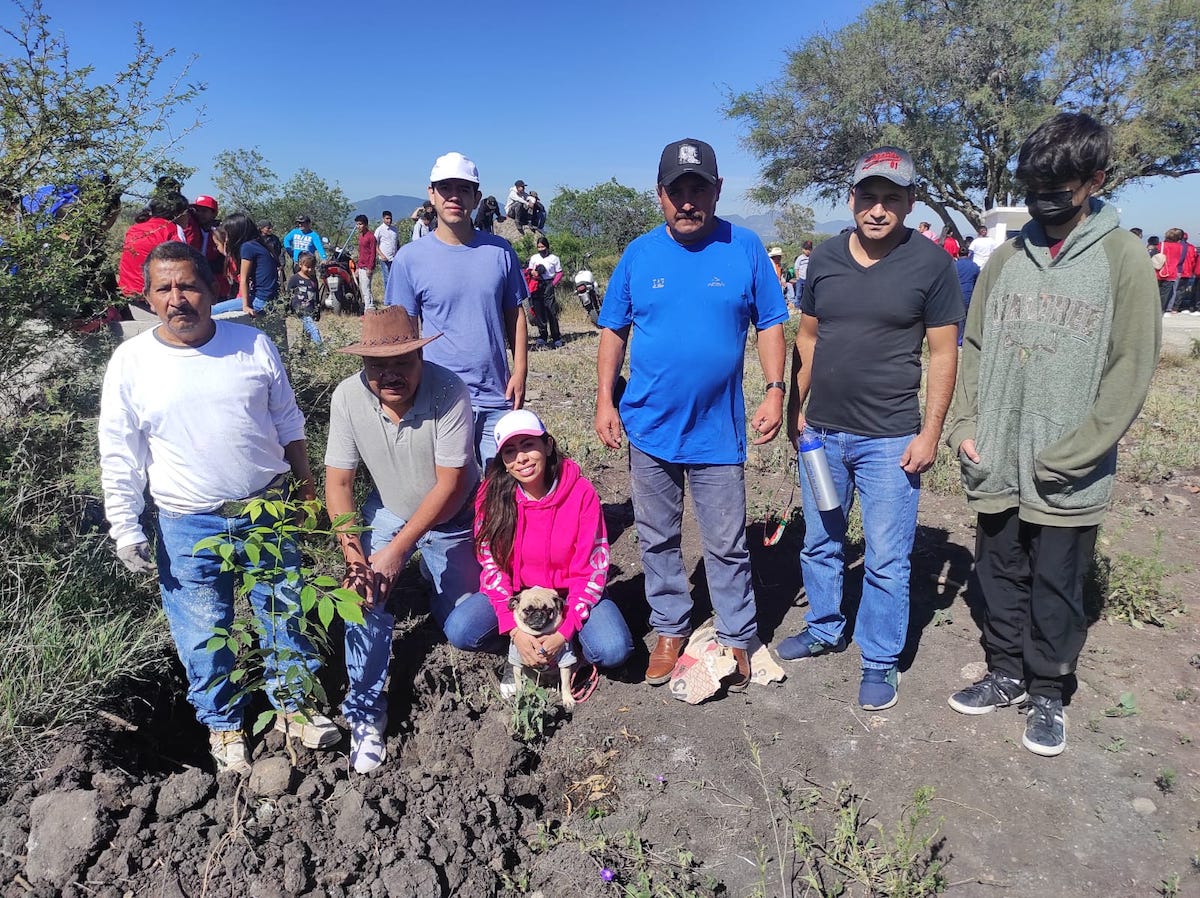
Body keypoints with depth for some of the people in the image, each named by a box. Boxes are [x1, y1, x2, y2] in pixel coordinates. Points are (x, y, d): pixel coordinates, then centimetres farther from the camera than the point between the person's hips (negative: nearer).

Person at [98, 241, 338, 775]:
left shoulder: (254, 344, -2)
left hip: (269, 510, 1)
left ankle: (292, 704, 34)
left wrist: (305, 487, 11)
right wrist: (126, 529, -3)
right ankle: (222, 723, 32)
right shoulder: (131, 362, -5)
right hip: (188, 527, -1)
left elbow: (288, 424, 8)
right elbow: (118, 457, -1)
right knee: (204, 635, 8)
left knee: (285, 614, 12)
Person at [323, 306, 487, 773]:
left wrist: (397, 549, -27)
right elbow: (338, 482, -13)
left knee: (462, 630, -1)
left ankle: (433, 574, 34)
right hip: (388, 511, 2)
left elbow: (450, 485, -27)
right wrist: (353, 555, -23)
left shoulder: (448, 391, -30)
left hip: (451, 517, -2)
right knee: (365, 591, -21)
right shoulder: (348, 397, -20)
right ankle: (365, 710, 0)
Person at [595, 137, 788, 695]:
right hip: (649, 426, 2)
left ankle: (736, 638, 26)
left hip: (718, 431, -2)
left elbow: (770, 324, 3)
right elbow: (613, 330, 6)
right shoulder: (639, 253, 2)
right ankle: (669, 630, 32)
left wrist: (775, 390, -8)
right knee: (657, 541, 14)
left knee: (727, 546, 7)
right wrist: (605, 400, -1)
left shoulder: (746, 249, -2)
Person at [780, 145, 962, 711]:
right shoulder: (824, 259, 4)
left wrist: (929, 434, -10)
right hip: (821, 432, 4)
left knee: (886, 561, 4)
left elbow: (944, 354, -6)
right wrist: (795, 408, 8)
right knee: (820, 545, 18)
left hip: (889, 439, -4)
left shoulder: (932, 264, -7)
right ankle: (824, 630, 38)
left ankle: (881, 661, 22)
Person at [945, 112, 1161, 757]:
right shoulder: (1007, 257, 6)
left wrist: (1069, 455, -14)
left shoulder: (1123, 257, -5)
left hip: (1067, 476, -4)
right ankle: (1006, 674, 34)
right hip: (995, 465, 4)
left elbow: (1130, 370, -9)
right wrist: (966, 428, -1)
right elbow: (973, 349, 10)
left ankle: (1047, 693, 28)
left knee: (1057, 587, 9)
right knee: (1000, 576, 15)